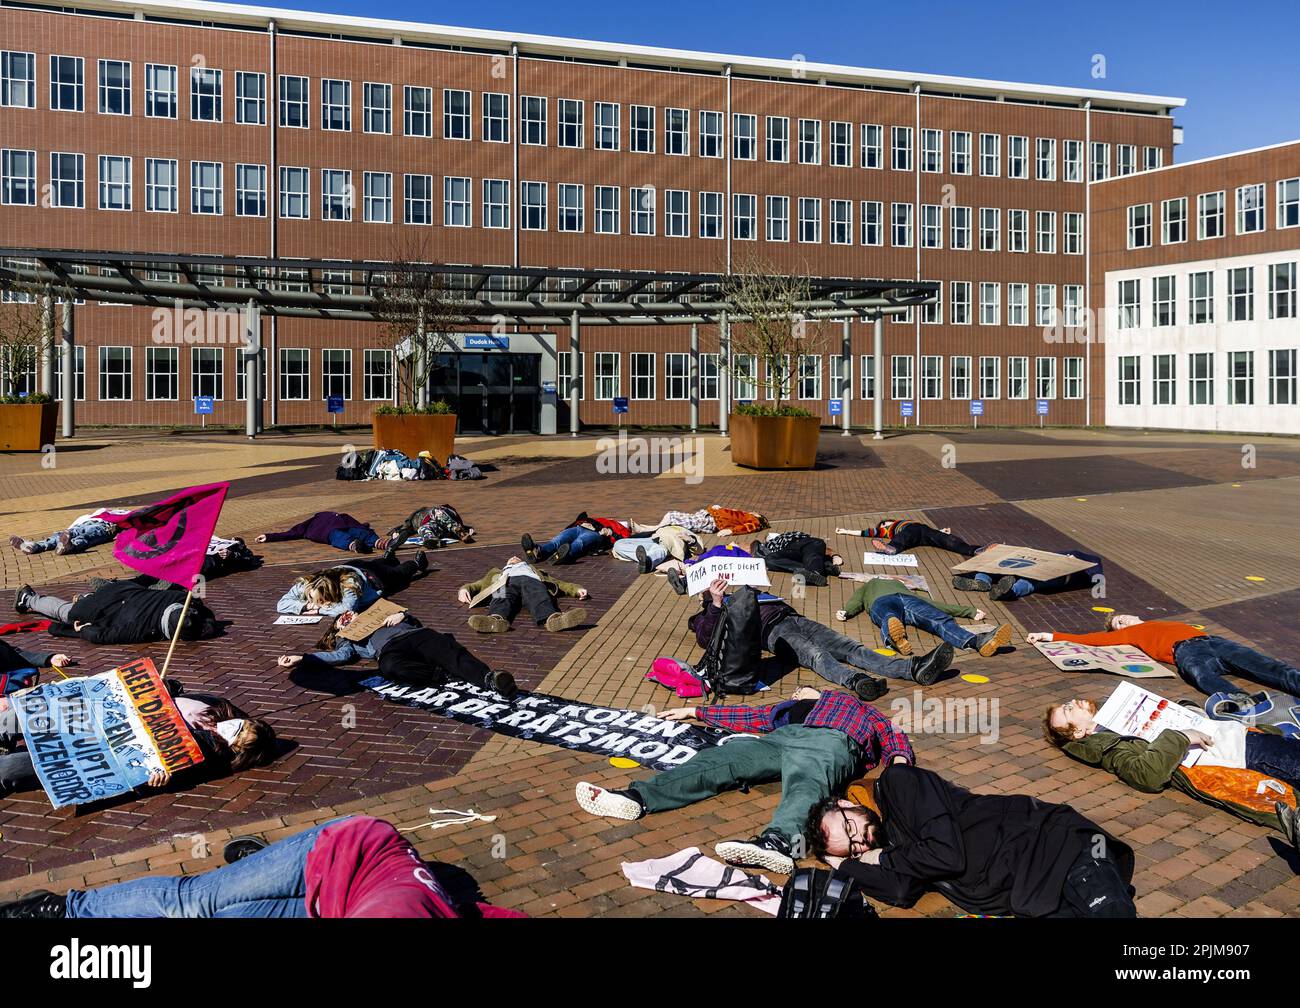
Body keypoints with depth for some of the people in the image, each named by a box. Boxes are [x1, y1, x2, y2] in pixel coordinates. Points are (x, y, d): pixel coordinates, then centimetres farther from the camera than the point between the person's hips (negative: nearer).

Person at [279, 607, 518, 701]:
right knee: (389, 666, -41)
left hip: (418, 636, 1)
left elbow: (417, 623, 33)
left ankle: (490, 678, -57)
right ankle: (444, 675, -42)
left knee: (452, 654, -33)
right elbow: (341, 656, 12)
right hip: (390, 649, -1)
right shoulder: (347, 639, 36)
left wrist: (403, 615, 12)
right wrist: (301, 659, 1)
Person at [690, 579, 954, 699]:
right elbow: (705, 638, -3)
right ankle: (855, 681, -68)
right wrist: (716, 603, -13)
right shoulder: (709, 616, 20)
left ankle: (915, 668, -36)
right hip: (773, 630, -6)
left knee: (851, 648, -16)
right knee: (816, 655, -37)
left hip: (794, 618, 6)